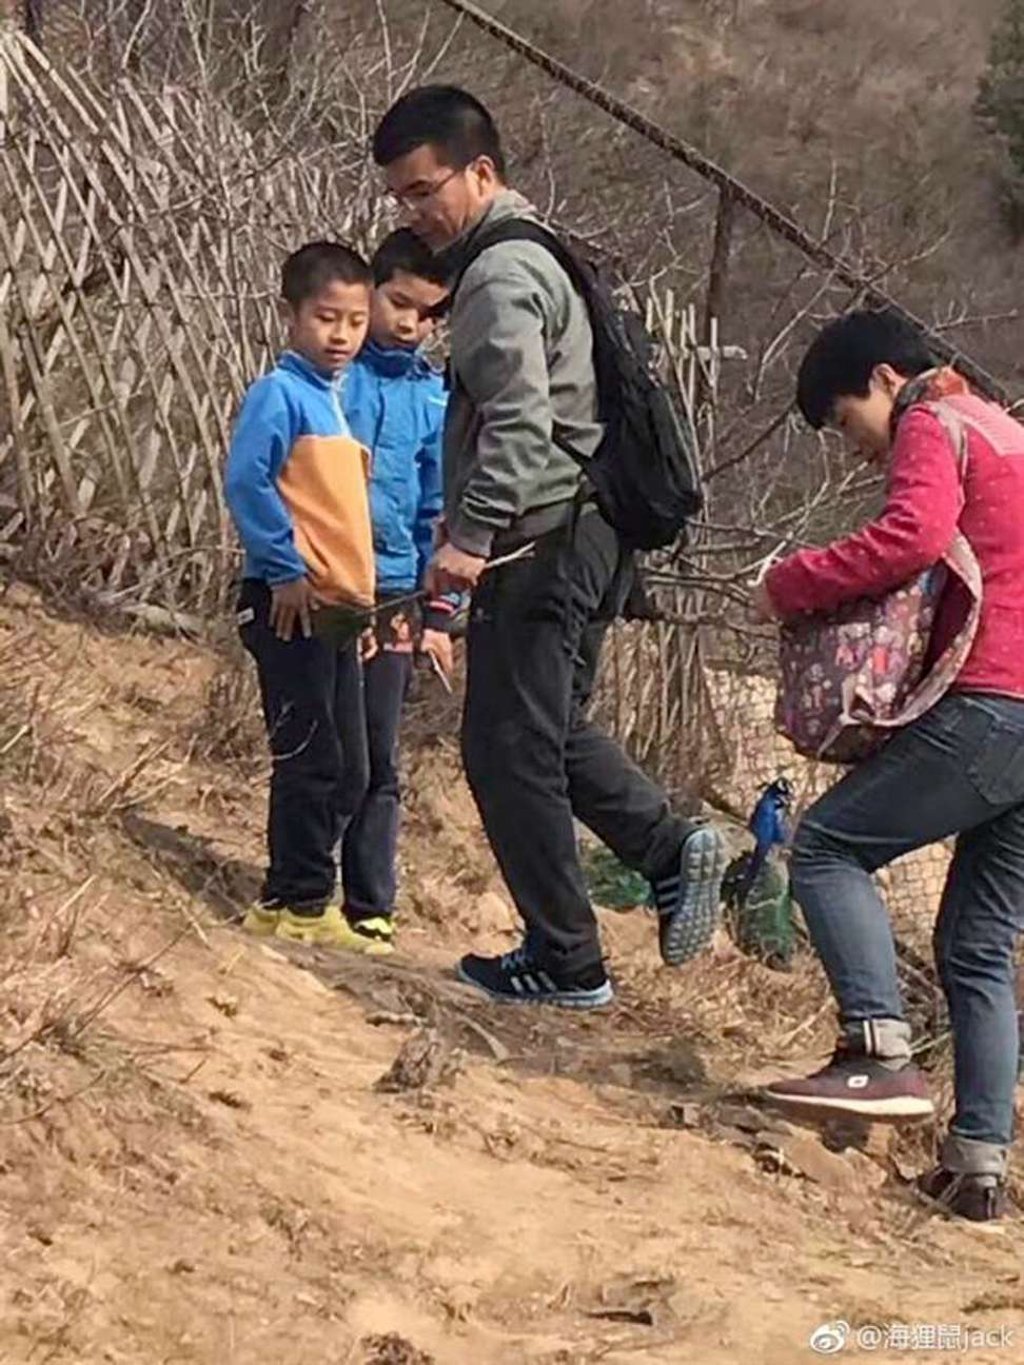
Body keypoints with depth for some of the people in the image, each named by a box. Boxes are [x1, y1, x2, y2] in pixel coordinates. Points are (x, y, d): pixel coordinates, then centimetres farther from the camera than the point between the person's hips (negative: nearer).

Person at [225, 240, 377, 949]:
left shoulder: (339, 401, 15)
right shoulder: (280, 393, -9)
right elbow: (246, 481, -20)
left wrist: (363, 598, 15)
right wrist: (285, 569, -19)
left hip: (339, 611, 9)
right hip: (292, 605, -9)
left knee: (349, 772, 11)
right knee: (310, 759, -5)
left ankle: (295, 895, 21)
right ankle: (300, 904, 3)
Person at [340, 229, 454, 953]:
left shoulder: (435, 396, 9)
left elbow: (440, 512, 13)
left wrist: (439, 613, 8)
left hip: (389, 593, 3)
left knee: (377, 758, 5)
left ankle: (371, 905, 12)